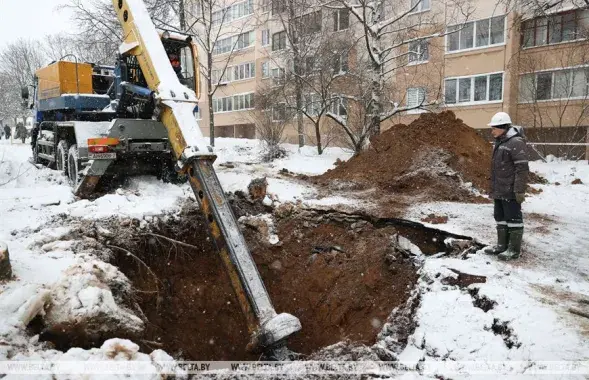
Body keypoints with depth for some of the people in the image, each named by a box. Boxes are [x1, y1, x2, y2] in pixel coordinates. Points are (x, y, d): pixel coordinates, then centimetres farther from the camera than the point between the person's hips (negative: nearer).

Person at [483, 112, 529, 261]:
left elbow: (522, 168, -20)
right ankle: (502, 245, 27)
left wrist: (520, 190, -22)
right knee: (500, 218, 16)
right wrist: (493, 187, 22)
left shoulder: (516, 142, -16)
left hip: (510, 191, -9)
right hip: (499, 190, 10)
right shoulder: (500, 142, 14)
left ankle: (514, 249, 10)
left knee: (513, 218, 0)